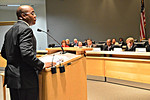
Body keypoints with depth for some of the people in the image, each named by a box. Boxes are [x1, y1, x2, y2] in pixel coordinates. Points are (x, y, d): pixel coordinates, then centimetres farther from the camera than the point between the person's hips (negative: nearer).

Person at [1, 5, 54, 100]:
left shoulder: (10, 31, 14)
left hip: (12, 77, 10)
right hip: (25, 78, -9)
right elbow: (26, 53, -25)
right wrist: (42, 65, -14)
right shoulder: (25, 29, -14)